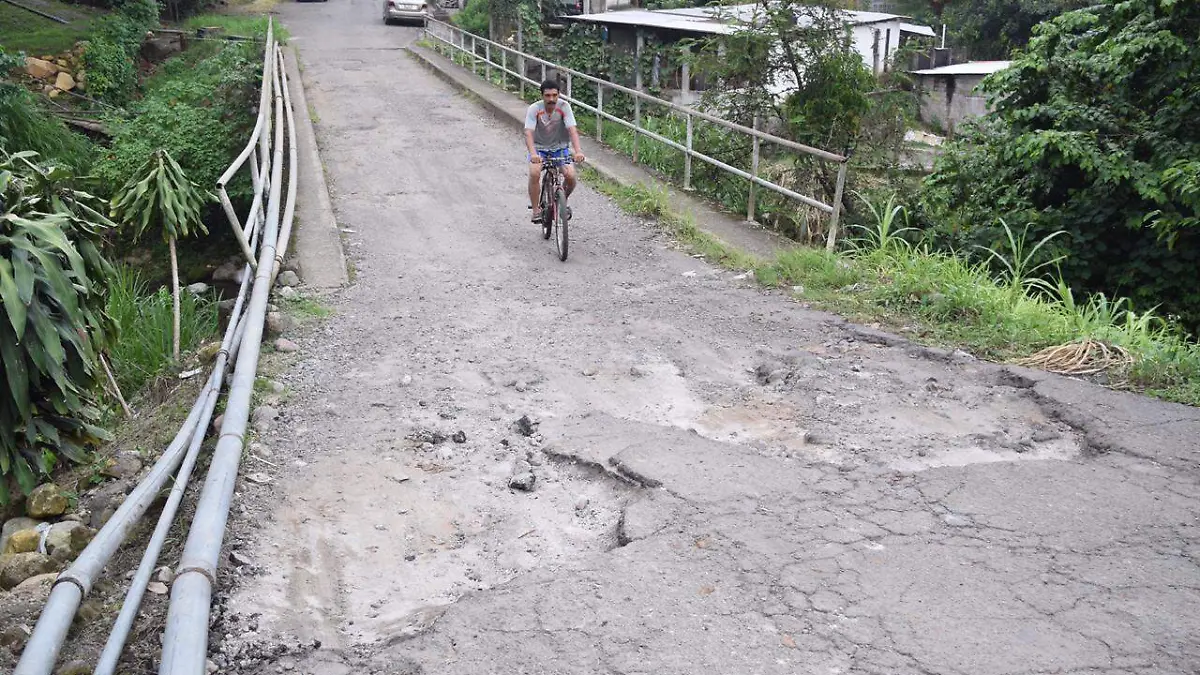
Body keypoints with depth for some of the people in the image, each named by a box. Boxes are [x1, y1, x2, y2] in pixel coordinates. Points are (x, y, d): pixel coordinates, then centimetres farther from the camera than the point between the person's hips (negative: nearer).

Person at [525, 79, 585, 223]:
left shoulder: (564, 107, -18)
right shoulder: (534, 109, -20)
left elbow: (572, 129, -27)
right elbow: (528, 133, -31)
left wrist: (578, 151, -43)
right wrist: (533, 154, -49)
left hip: (560, 147, 1)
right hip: (539, 147, -1)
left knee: (570, 176, -20)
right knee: (534, 173, -28)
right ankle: (536, 210, -12)